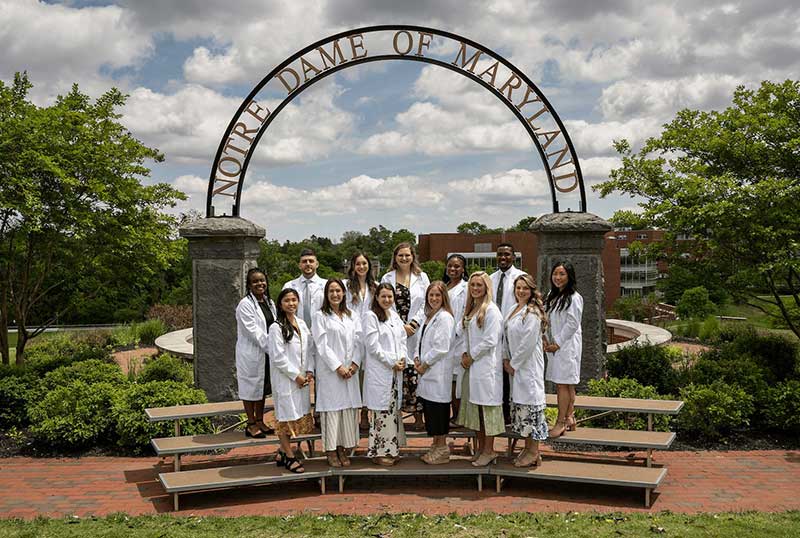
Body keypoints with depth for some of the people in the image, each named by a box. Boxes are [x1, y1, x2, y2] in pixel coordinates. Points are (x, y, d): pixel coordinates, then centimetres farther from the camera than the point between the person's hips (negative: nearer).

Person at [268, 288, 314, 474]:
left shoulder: (301, 324, 9)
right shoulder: (276, 327, -11)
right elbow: (278, 357, -14)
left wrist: (309, 371, 1)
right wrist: (295, 375, -14)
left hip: (301, 377, 7)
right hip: (285, 378, -7)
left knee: (299, 415, 10)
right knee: (286, 416, 1)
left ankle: (282, 452, 22)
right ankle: (289, 457, 11)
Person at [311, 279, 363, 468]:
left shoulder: (352, 316, 14)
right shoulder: (320, 316, -1)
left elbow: (358, 341, 8)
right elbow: (322, 345, -7)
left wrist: (355, 364, -6)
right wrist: (338, 367, -12)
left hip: (350, 370, 4)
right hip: (329, 371, -4)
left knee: (349, 408, 3)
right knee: (331, 409, -3)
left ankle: (344, 449, 12)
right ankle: (331, 451, 5)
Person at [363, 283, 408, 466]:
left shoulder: (395, 317, 14)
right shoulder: (371, 316, -8)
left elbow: (402, 340, 15)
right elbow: (373, 346, -13)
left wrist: (403, 359, -2)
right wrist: (392, 361, -13)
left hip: (396, 371, 7)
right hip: (379, 371, -7)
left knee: (393, 409, 10)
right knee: (381, 411, -4)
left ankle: (391, 448, 20)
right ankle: (378, 452, 5)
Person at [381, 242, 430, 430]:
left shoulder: (421, 277, 10)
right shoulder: (387, 278, 8)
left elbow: (426, 304, 5)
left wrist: (413, 324, -8)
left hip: (416, 332, 0)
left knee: (415, 371, -3)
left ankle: (418, 415, 4)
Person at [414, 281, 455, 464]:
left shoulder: (444, 317, -13)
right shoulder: (429, 316, 16)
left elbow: (441, 348, -18)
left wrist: (424, 364, -12)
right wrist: (417, 359, 4)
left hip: (438, 372, -9)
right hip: (426, 372, 9)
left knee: (437, 407, -3)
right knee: (428, 407, 12)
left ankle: (442, 449, 7)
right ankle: (436, 445, 23)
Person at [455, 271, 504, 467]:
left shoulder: (491, 310, -11)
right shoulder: (470, 309, 15)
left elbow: (490, 340, -16)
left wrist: (472, 356, -10)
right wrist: (465, 354, 2)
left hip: (486, 366, -9)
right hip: (472, 365, 9)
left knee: (486, 406, -5)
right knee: (475, 406, 11)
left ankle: (489, 451, 3)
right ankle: (480, 448, 20)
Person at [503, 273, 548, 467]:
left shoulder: (532, 313, -14)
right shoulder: (514, 311, 12)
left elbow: (528, 343, -18)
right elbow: (506, 337, 15)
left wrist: (514, 364, -12)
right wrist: (506, 360, 5)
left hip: (529, 365, -9)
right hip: (515, 365, 9)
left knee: (529, 402, -5)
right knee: (519, 402, 12)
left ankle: (534, 453, 2)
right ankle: (527, 448, 21)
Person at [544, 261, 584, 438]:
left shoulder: (574, 298, -12)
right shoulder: (551, 296, 14)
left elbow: (572, 324, -15)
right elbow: (547, 320, 16)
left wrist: (557, 343, -13)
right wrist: (547, 341, 5)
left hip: (567, 346, -8)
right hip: (554, 346, 8)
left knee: (563, 384, -6)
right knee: (563, 384, 11)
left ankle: (561, 422, -1)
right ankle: (570, 419, 18)